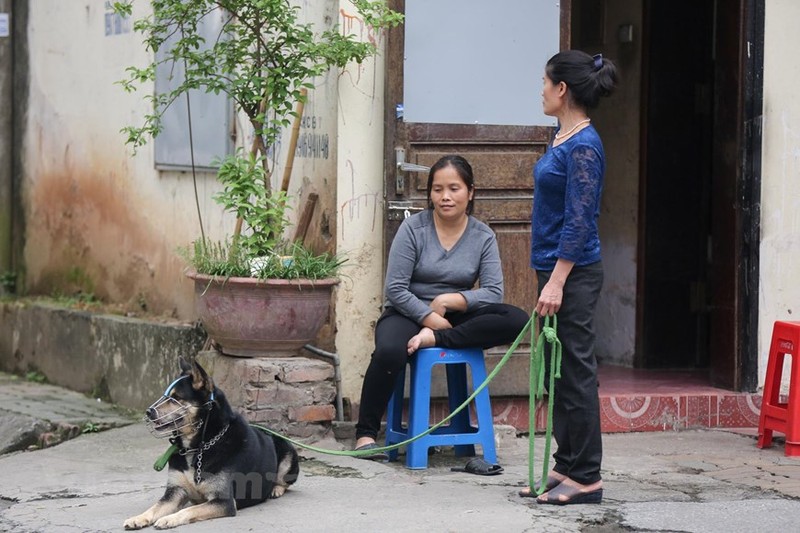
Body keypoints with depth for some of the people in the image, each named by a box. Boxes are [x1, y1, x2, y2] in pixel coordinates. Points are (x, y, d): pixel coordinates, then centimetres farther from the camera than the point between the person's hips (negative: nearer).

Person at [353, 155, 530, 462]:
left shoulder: (483, 236, 3)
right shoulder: (414, 228, -4)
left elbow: (494, 292, -6)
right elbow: (395, 289, -9)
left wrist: (450, 301, -18)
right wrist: (431, 317, -19)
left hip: (457, 318, 3)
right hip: (408, 313, -3)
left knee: (516, 320, -24)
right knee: (389, 352, -38)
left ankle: (435, 340, -27)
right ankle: (366, 434, -25)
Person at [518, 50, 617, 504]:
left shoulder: (583, 145, -16)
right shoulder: (564, 138, 13)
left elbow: (580, 221, -20)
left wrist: (557, 281, -22)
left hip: (573, 273, -10)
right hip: (556, 268, 10)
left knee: (575, 373, -4)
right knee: (558, 373, 13)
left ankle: (586, 477, 2)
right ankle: (567, 467, 20)